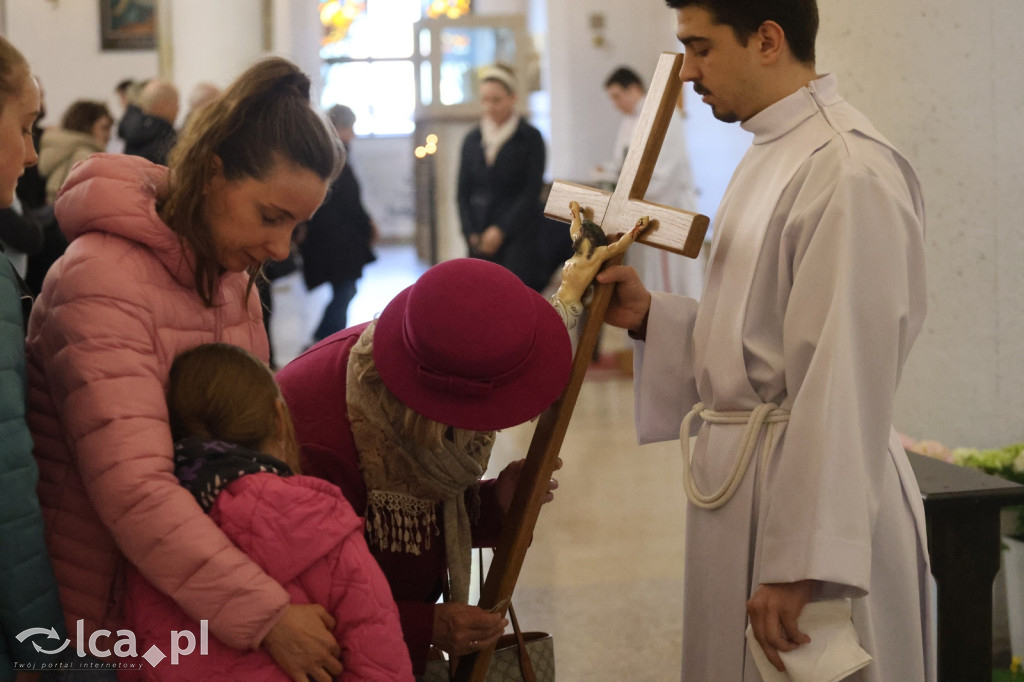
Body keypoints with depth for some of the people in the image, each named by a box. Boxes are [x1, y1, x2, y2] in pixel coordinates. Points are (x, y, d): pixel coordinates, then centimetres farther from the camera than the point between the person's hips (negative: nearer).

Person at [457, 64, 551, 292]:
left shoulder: (530, 138, 1)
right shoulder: (472, 140, 13)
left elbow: (531, 192, -5)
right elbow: (463, 193, 14)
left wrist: (501, 230, -11)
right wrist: (471, 234, 0)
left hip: (518, 236, -4)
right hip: (481, 240, 4)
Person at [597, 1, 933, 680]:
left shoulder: (850, 172, -19)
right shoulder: (771, 154, 12)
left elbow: (844, 386, -23)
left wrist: (801, 563, -24)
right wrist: (649, 315, 3)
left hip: (808, 486, -9)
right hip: (739, 473, 9)